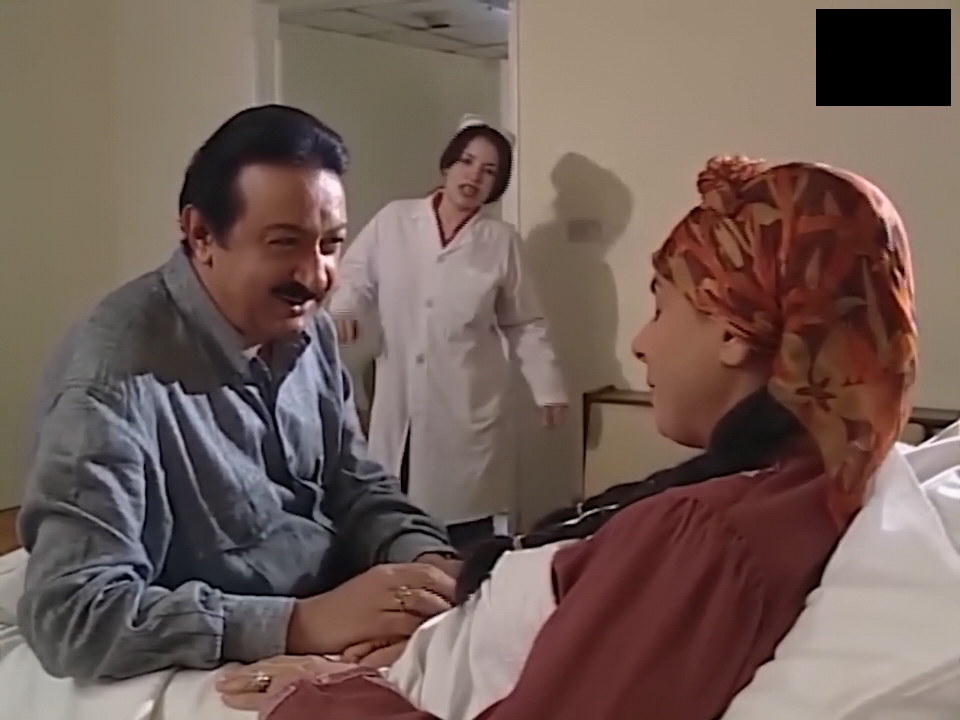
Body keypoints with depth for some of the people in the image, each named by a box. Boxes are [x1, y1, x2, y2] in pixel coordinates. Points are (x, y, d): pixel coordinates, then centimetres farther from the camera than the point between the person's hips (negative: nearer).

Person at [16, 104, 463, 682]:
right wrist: (302, 622, -33)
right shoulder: (120, 372, -23)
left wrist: (425, 560, -10)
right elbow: (72, 615, -27)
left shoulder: (310, 330, 1)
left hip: (343, 644, 7)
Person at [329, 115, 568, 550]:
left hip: (467, 408, 0)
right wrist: (342, 308, -16)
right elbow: (355, 277, 6)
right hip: (400, 406, 1)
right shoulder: (393, 221, 3)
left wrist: (547, 388, 3)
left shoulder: (501, 241, 3)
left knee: (465, 525, 1)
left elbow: (524, 324, 8)